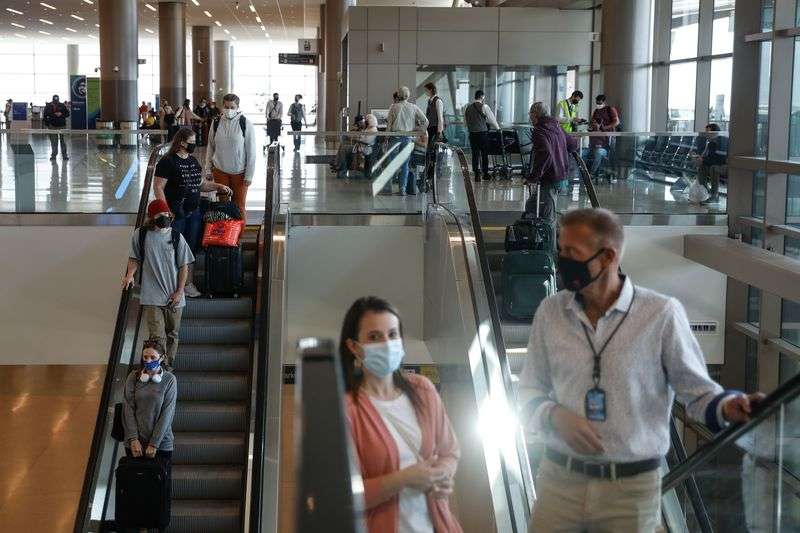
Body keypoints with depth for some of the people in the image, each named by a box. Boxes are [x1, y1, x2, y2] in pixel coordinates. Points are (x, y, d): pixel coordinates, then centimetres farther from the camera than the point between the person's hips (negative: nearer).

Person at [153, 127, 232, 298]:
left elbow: (201, 184, 23)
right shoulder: (167, 162, -10)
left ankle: (188, 284, 20)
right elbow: (158, 187, -13)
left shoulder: (193, 161, 13)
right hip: (176, 213, -7)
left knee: (191, 249, 10)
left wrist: (218, 186, 8)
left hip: (194, 213, 7)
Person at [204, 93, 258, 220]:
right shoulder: (216, 123, 0)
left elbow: (251, 152, -7)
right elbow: (210, 148, 10)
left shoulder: (245, 124, -9)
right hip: (220, 171, 2)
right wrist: (208, 169, 7)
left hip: (239, 172, -2)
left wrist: (249, 175, -9)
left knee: (239, 206, 2)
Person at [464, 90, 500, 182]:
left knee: (475, 154, 4)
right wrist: (498, 128, 12)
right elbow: (492, 119, -3)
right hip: (483, 132, -3)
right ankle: (485, 173, 13)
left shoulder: (468, 108, 5)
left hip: (472, 133, 3)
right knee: (484, 153, 7)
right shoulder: (484, 107, -8)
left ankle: (476, 173, -1)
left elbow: (466, 121, 10)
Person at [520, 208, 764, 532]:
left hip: (632, 487, -2)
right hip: (559, 479, 2)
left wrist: (726, 406, -26)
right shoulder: (551, 311, 2)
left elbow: (696, 390, -5)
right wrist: (555, 416, -11)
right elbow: (529, 393, 9)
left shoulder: (661, 314, -9)